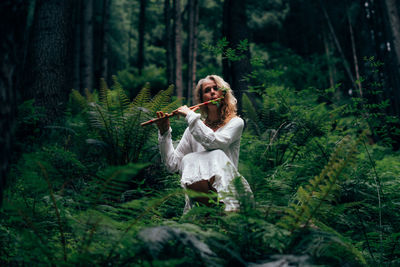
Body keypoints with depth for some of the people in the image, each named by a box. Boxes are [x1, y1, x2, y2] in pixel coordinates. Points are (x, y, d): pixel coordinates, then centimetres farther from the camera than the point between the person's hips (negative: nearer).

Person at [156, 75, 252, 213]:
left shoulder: (236, 122, 6)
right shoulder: (194, 128, 15)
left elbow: (214, 142, -16)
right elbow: (172, 164, 11)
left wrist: (191, 116, -8)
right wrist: (164, 133, 2)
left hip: (228, 187, -2)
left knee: (218, 155, -29)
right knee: (188, 160, -25)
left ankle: (231, 209, -39)